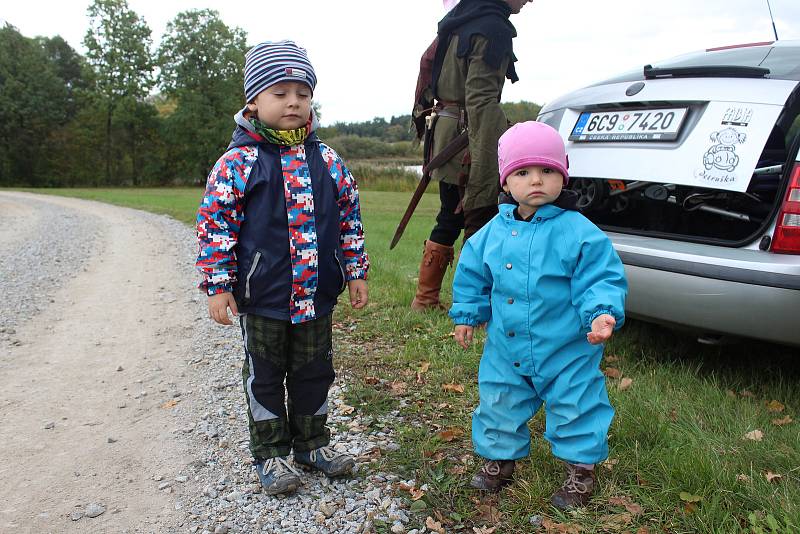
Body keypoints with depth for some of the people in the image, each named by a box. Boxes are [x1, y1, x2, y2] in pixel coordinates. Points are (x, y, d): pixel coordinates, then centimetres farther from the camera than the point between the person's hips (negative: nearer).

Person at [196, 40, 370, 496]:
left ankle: (312, 441, 35)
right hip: (262, 297, -3)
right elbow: (215, 223, -9)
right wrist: (219, 286, -11)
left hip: (318, 295, 4)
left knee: (315, 371, 16)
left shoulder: (328, 162, 2)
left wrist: (356, 272, 8)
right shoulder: (238, 162, -10)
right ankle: (271, 453, 28)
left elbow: (350, 219, 9)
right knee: (266, 376, 11)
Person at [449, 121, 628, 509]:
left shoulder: (578, 231, -14)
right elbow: (471, 277, 12)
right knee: (499, 405, 17)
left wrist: (602, 313, -28)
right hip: (505, 349, 4)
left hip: (566, 350, -3)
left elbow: (602, 279, -13)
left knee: (575, 407, 11)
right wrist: (466, 315, 12)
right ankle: (500, 458, 41)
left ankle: (581, 469, 34)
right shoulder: (492, 233, -1)